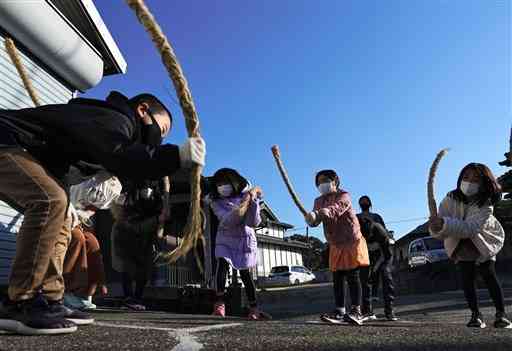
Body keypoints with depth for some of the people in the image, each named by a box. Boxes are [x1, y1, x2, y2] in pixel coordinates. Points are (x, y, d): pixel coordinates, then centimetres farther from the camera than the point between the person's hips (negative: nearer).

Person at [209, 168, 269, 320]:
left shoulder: (245, 195, -8)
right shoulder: (215, 202, -8)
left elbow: (253, 222, -16)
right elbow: (226, 220, -25)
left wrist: (253, 201, -28)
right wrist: (241, 206, -39)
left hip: (245, 238, 0)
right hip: (226, 239, 0)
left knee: (245, 273, 2)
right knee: (222, 263, -24)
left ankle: (254, 309, 14)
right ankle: (220, 303, -20)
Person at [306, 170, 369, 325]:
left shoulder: (343, 196, -11)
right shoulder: (319, 201, 7)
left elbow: (337, 208, -35)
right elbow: (315, 219, -9)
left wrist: (327, 211, -58)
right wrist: (312, 217, -35)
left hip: (352, 241, -5)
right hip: (335, 245, 6)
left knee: (352, 276, -8)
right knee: (337, 278, 6)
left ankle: (356, 311, -6)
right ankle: (340, 311, 14)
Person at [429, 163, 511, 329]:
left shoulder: (486, 204, -30)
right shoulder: (451, 199, -23)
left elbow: (471, 227, -46)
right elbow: (442, 232, -28)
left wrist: (445, 224, -61)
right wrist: (436, 228, -53)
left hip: (485, 243, -1)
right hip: (460, 245, 2)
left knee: (489, 275, -10)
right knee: (467, 277, -4)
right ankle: (476, 315, 4)